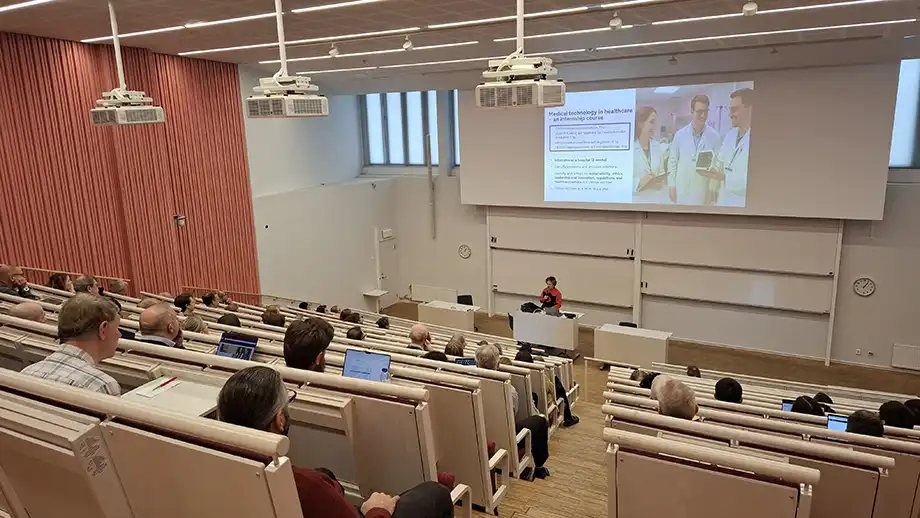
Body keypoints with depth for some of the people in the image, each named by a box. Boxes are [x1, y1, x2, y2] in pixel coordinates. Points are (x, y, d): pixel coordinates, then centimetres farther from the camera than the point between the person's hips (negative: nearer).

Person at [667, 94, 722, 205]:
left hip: (704, 190, 0)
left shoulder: (714, 136, -2)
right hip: (682, 190, 0)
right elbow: (672, 161, 4)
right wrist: (671, 186, 1)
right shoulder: (680, 135, -1)